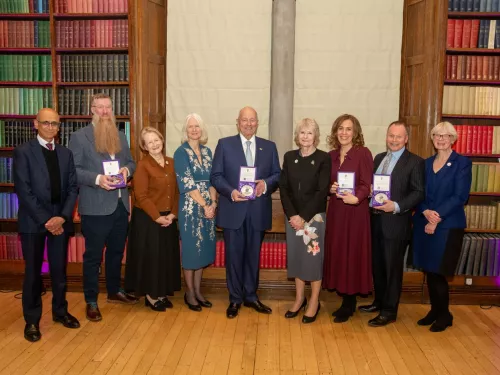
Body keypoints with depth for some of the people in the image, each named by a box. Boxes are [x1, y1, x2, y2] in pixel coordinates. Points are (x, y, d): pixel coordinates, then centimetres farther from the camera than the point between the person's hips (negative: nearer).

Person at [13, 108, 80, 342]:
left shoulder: (65, 153, 10)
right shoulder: (23, 152, -4)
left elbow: (72, 188, 5)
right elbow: (23, 190, -10)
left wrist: (62, 216, -9)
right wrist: (45, 220, -15)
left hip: (60, 220, 4)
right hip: (33, 221, -3)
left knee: (59, 270, 12)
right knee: (33, 272, 7)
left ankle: (60, 311, 29)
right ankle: (32, 320, 21)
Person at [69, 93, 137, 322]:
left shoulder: (120, 136, 13)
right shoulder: (79, 137, -5)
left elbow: (131, 162, 16)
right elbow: (72, 170, -11)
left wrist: (127, 170, -6)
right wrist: (97, 179, -24)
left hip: (120, 204, 6)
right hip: (95, 206, -6)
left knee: (117, 251, 18)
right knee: (93, 256, 4)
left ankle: (114, 291, 35)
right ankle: (91, 302, 16)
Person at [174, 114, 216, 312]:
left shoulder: (207, 151, 10)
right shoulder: (181, 152, -7)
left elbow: (212, 180, 9)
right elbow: (187, 184, -13)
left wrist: (213, 203, -5)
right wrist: (204, 206, -15)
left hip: (209, 207, 6)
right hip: (191, 207, -6)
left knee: (204, 248, 11)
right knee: (191, 249, 2)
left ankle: (198, 290, 24)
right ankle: (189, 292, 17)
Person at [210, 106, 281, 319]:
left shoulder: (269, 147, 9)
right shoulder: (224, 144, 3)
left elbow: (277, 174, 6)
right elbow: (216, 175, -1)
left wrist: (266, 184, -15)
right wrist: (230, 191, -18)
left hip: (258, 211, 2)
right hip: (233, 210, -2)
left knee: (253, 255, 12)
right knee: (234, 256, 6)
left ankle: (251, 296, 27)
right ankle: (235, 299, 20)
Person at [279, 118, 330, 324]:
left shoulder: (324, 158, -5)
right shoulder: (289, 157, 5)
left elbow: (322, 191, -11)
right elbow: (283, 188, 2)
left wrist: (304, 217, -15)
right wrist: (292, 215, -10)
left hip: (315, 216, -3)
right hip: (293, 217, 4)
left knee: (314, 257, 3)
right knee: (296, 256, 10)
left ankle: (314, 302, 16)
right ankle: (299, 299, 24)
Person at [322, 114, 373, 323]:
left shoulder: (363, 153, -7)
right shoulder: (331, 155, 10)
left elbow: (367, 184, -12)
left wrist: (356, 198, -30)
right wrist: (330, 189, -6)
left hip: (355, 211, -5)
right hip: (335, 210, 6)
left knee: (352, 255, 0)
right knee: (337, 254, 8)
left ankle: (349, 305, 14)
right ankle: (346, 302, 22)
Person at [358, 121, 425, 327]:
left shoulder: (415, 162, -6)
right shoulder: (379, 158, 14)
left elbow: (418, 192, -11)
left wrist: (396, 206, -22)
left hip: (396, 222, -6)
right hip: (375, 219, 6)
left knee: (392, 267, 4)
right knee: (376, 265, 16)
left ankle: (389, 311, 16)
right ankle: (379, 302, 33)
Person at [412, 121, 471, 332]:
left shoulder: (462, 163, -2)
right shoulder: (427, 163, 13)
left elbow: (460, 196, -11)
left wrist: (437, 217, -16)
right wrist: (426, 211, -11)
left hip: (448, 225, -5)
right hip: (424, 224, 5)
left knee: (437, 272, -3)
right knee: (429, 271, 9)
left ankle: (444, 315, 18)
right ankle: (435, 310, 25)